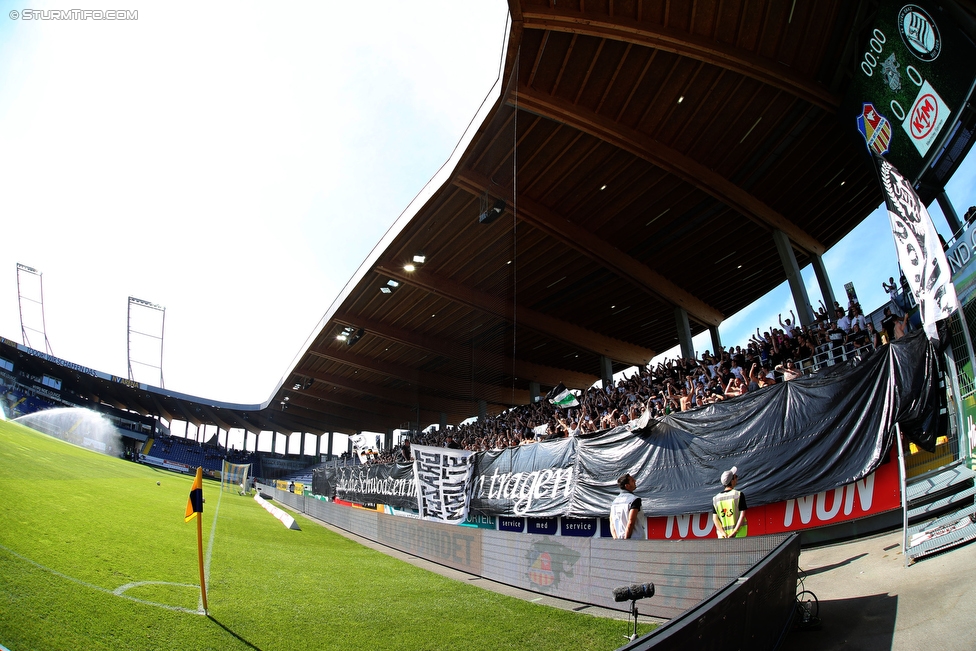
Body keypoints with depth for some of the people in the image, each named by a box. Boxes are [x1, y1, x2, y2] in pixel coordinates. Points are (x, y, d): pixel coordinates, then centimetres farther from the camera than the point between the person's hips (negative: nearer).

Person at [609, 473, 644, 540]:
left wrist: (616, 539, 3)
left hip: (619, 539, 7)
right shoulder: (635, 500, -11)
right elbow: (630, 522, -17)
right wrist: (626, 539, -12)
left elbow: (612, 524, 8)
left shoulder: (615, 500, 11)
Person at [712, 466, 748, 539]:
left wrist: (723, 533, -7)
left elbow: (715, 518, 0)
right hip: (739, 535, -3)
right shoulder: (739, 495, -3)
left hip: (723, 535, 3)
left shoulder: (715, 499, 7)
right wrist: (734, 532, -13)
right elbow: (742, 514, -10)